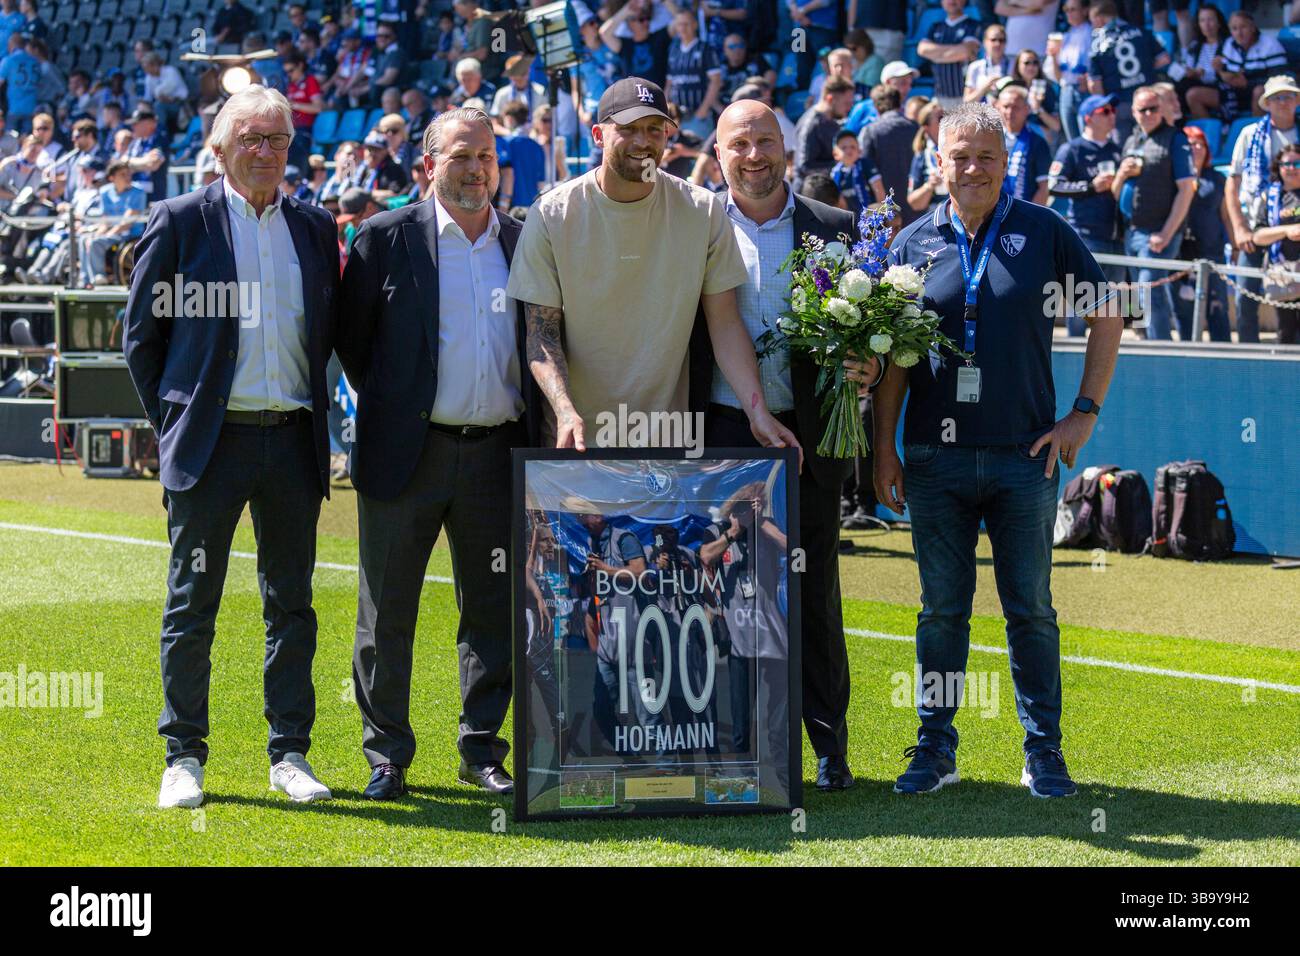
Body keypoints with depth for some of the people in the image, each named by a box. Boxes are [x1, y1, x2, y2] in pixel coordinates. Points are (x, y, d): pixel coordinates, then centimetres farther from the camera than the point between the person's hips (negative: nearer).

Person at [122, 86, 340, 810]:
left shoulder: (316, 228, 10)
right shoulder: (180, 221, -1)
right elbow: (142, 333, 3)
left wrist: (315, 413, 10)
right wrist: (171, 419, 0)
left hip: (293, 441, 3)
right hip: (210, 442, -3)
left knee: (292, 605, 7)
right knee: (193, 606, 1)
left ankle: (290, 753, 15)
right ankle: (184, 757, 9)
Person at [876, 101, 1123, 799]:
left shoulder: (1044, 232, 3)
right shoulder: (914, 243, 7)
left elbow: (1108, 315, 8)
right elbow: (891, 355, 8)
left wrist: (1084, 411, 2)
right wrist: (884, 447, 2)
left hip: (1026, 453, -1)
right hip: (936, 457, 1)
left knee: (1030, 609, 3)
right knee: (942, 608, 6)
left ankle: (1043, 751, 11)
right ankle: (935, 748, 14)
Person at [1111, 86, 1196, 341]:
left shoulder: (1175, 139, -3)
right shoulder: (1131, 142, 17)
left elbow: (1186, 189, -10)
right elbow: (1116, 195, 21)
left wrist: (1166, 234, -16)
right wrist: (1121, 175, -3)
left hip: (1158, 234, -7)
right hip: (1131, 232, 7)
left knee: (1150, 293, -14)